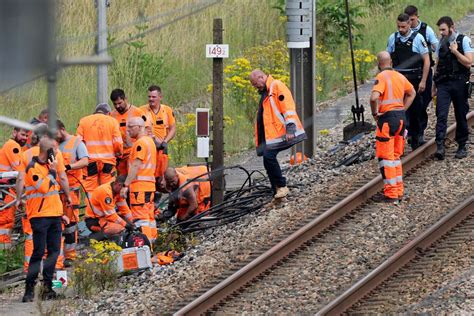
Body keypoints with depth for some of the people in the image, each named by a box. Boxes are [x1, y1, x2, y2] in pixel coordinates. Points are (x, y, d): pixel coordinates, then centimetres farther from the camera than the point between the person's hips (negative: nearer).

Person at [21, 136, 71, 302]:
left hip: (54, 216, 8)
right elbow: (44, 188, -19)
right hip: (40, 216, -8)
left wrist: (60, 213, 23)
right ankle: (29, 289, -9)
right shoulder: (33, 167, -8)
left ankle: (47, 287, 9)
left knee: (54, 251, 4)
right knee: (39, 252, -11)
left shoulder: (48, 166, 18)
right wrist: (52, 172, -11)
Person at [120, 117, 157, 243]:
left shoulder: (140, 143, -11)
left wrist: (126, 185, -19)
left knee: (140, 218, -11)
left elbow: (136, 166, -18)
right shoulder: (149, 141, 20)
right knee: (149, 216, 12)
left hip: (139, 185, -10)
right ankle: (152, 240, 15)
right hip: (149, 185, 10)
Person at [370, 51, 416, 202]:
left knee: (386, 157, -1)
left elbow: (374, 97, -28)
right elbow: (412, 93, 26)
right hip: (401, 117, 7)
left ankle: (391, 193, -3)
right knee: (396, 156, 18)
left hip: (387, 118, -7)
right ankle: (398, 190, 21)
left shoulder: (381, 77, -13)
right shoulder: (399, 76, 11)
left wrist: (375, 113, -11)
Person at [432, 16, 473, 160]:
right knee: (441, 115, -11)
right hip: (443, 84, 3)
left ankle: (462, 146, 18)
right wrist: (434, 86, 18)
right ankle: (440, 147, -18)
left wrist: (455, 51, -15)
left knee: (461, 116, 6)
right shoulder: (442, 42, 12)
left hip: (459, 83, -3)